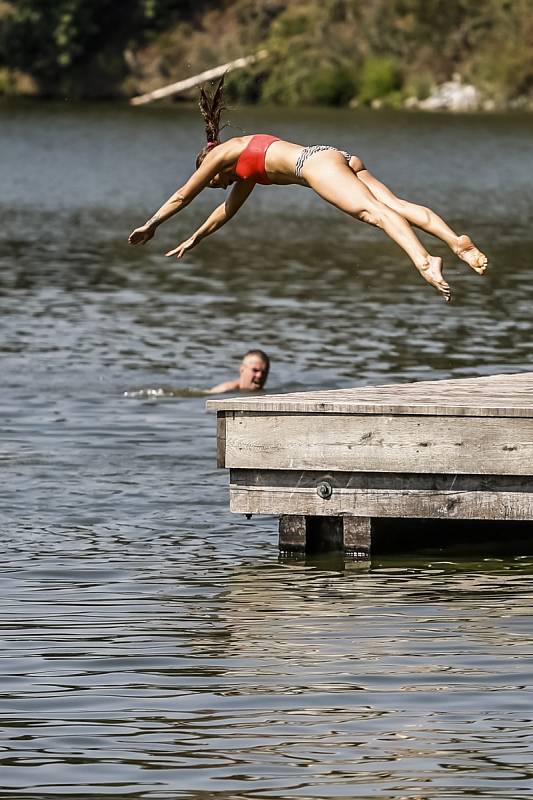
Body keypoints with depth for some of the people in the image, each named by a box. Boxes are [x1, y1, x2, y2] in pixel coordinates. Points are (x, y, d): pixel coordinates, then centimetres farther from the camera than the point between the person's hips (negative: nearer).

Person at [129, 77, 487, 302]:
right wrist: (195, 239, 65)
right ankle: (458, 241, -37)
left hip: (317, 161, -7)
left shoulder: (223, 152, 18)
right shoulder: (248, 170, 40)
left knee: (373, 210, -29)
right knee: (396, 204, -14)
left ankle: (424, 260, -52)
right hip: (342, 162, 7)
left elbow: (182, 196, 26)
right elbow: (227, 209, 56)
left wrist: (150, 226, 38)